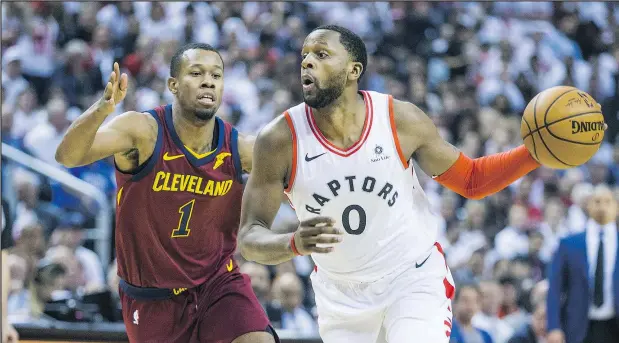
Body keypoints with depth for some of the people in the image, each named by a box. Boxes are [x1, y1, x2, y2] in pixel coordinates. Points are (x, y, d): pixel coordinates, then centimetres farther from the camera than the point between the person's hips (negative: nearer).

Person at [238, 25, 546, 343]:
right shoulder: (280, 139, -18)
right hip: (340, 291, 2)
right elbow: (249, 237, -16)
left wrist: (534, 153, -18)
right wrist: (294, 244, -39)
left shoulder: (401, 120, -15)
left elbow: (471, 180, -1)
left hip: (414, 279, -2)